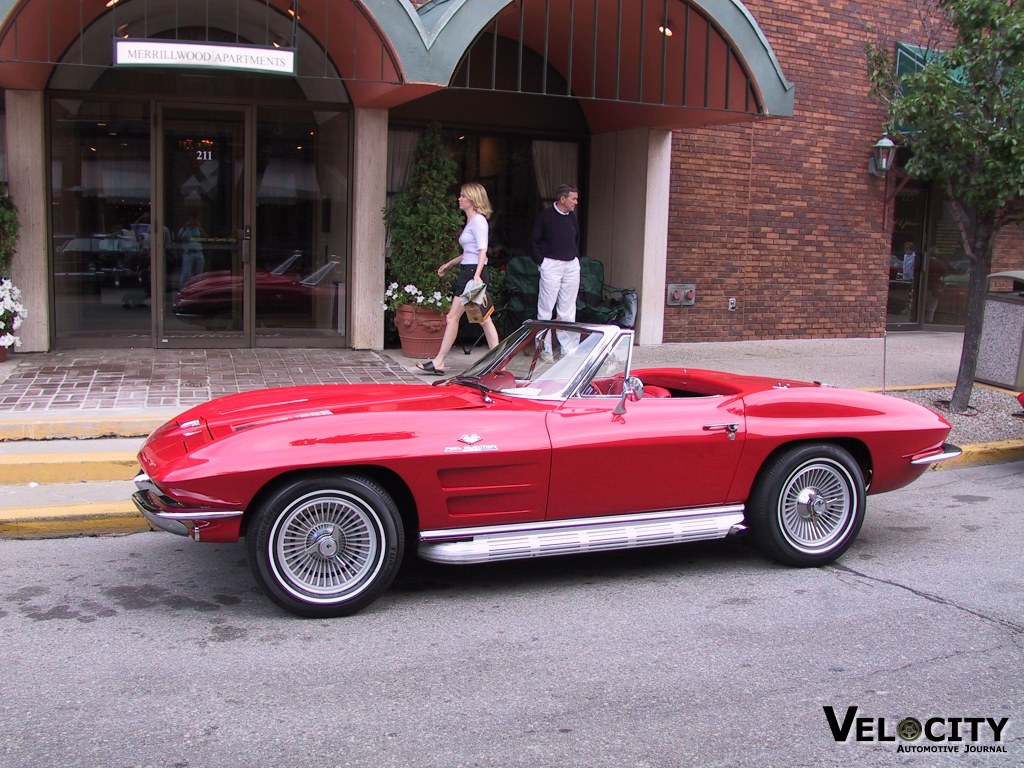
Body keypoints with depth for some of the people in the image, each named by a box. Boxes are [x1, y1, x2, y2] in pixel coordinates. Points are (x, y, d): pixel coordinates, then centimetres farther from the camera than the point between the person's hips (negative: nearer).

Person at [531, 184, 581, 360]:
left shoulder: (572, 217, 11)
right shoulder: (546, 216, -6)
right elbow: (534, 241, -4)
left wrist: (576, 258, 13)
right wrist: (541, 261, -8)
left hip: (571, 266, 6)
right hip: (551, 265, -6)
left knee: (568, 309, 7)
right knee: (546, 308, -1)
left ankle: (569, 348, 12)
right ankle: (545, 349, 5)